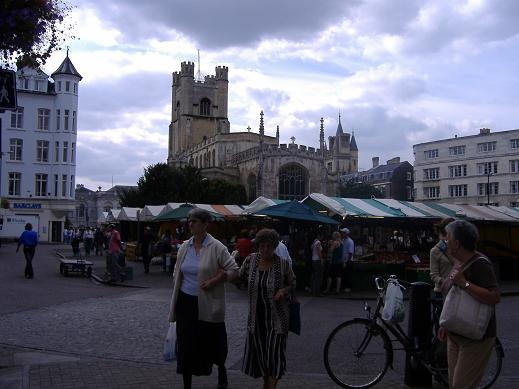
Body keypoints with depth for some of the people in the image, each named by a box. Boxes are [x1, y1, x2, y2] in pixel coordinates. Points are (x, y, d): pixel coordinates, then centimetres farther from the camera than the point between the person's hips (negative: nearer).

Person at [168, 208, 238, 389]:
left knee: (212, 342, 12)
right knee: (186, 346, 6)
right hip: (185, 303, 4)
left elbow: (233, 270, -9)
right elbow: (177, 274, 15)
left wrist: (214, 281, -17)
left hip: (207, 305, -4)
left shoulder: (216, 247, -10)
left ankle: (222, 371, 41)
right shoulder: (184, 247, 5)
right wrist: (176, 295, 9)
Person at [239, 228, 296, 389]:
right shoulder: (251, 259, -2)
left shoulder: (283, 264, -9)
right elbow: (241, 277, 11)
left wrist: (284, 291, -14)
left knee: (274, 354, -3)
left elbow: (292, 283, 2)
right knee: (259, 350, 14)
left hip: (276, 317, -3)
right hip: (256, 315, 3)